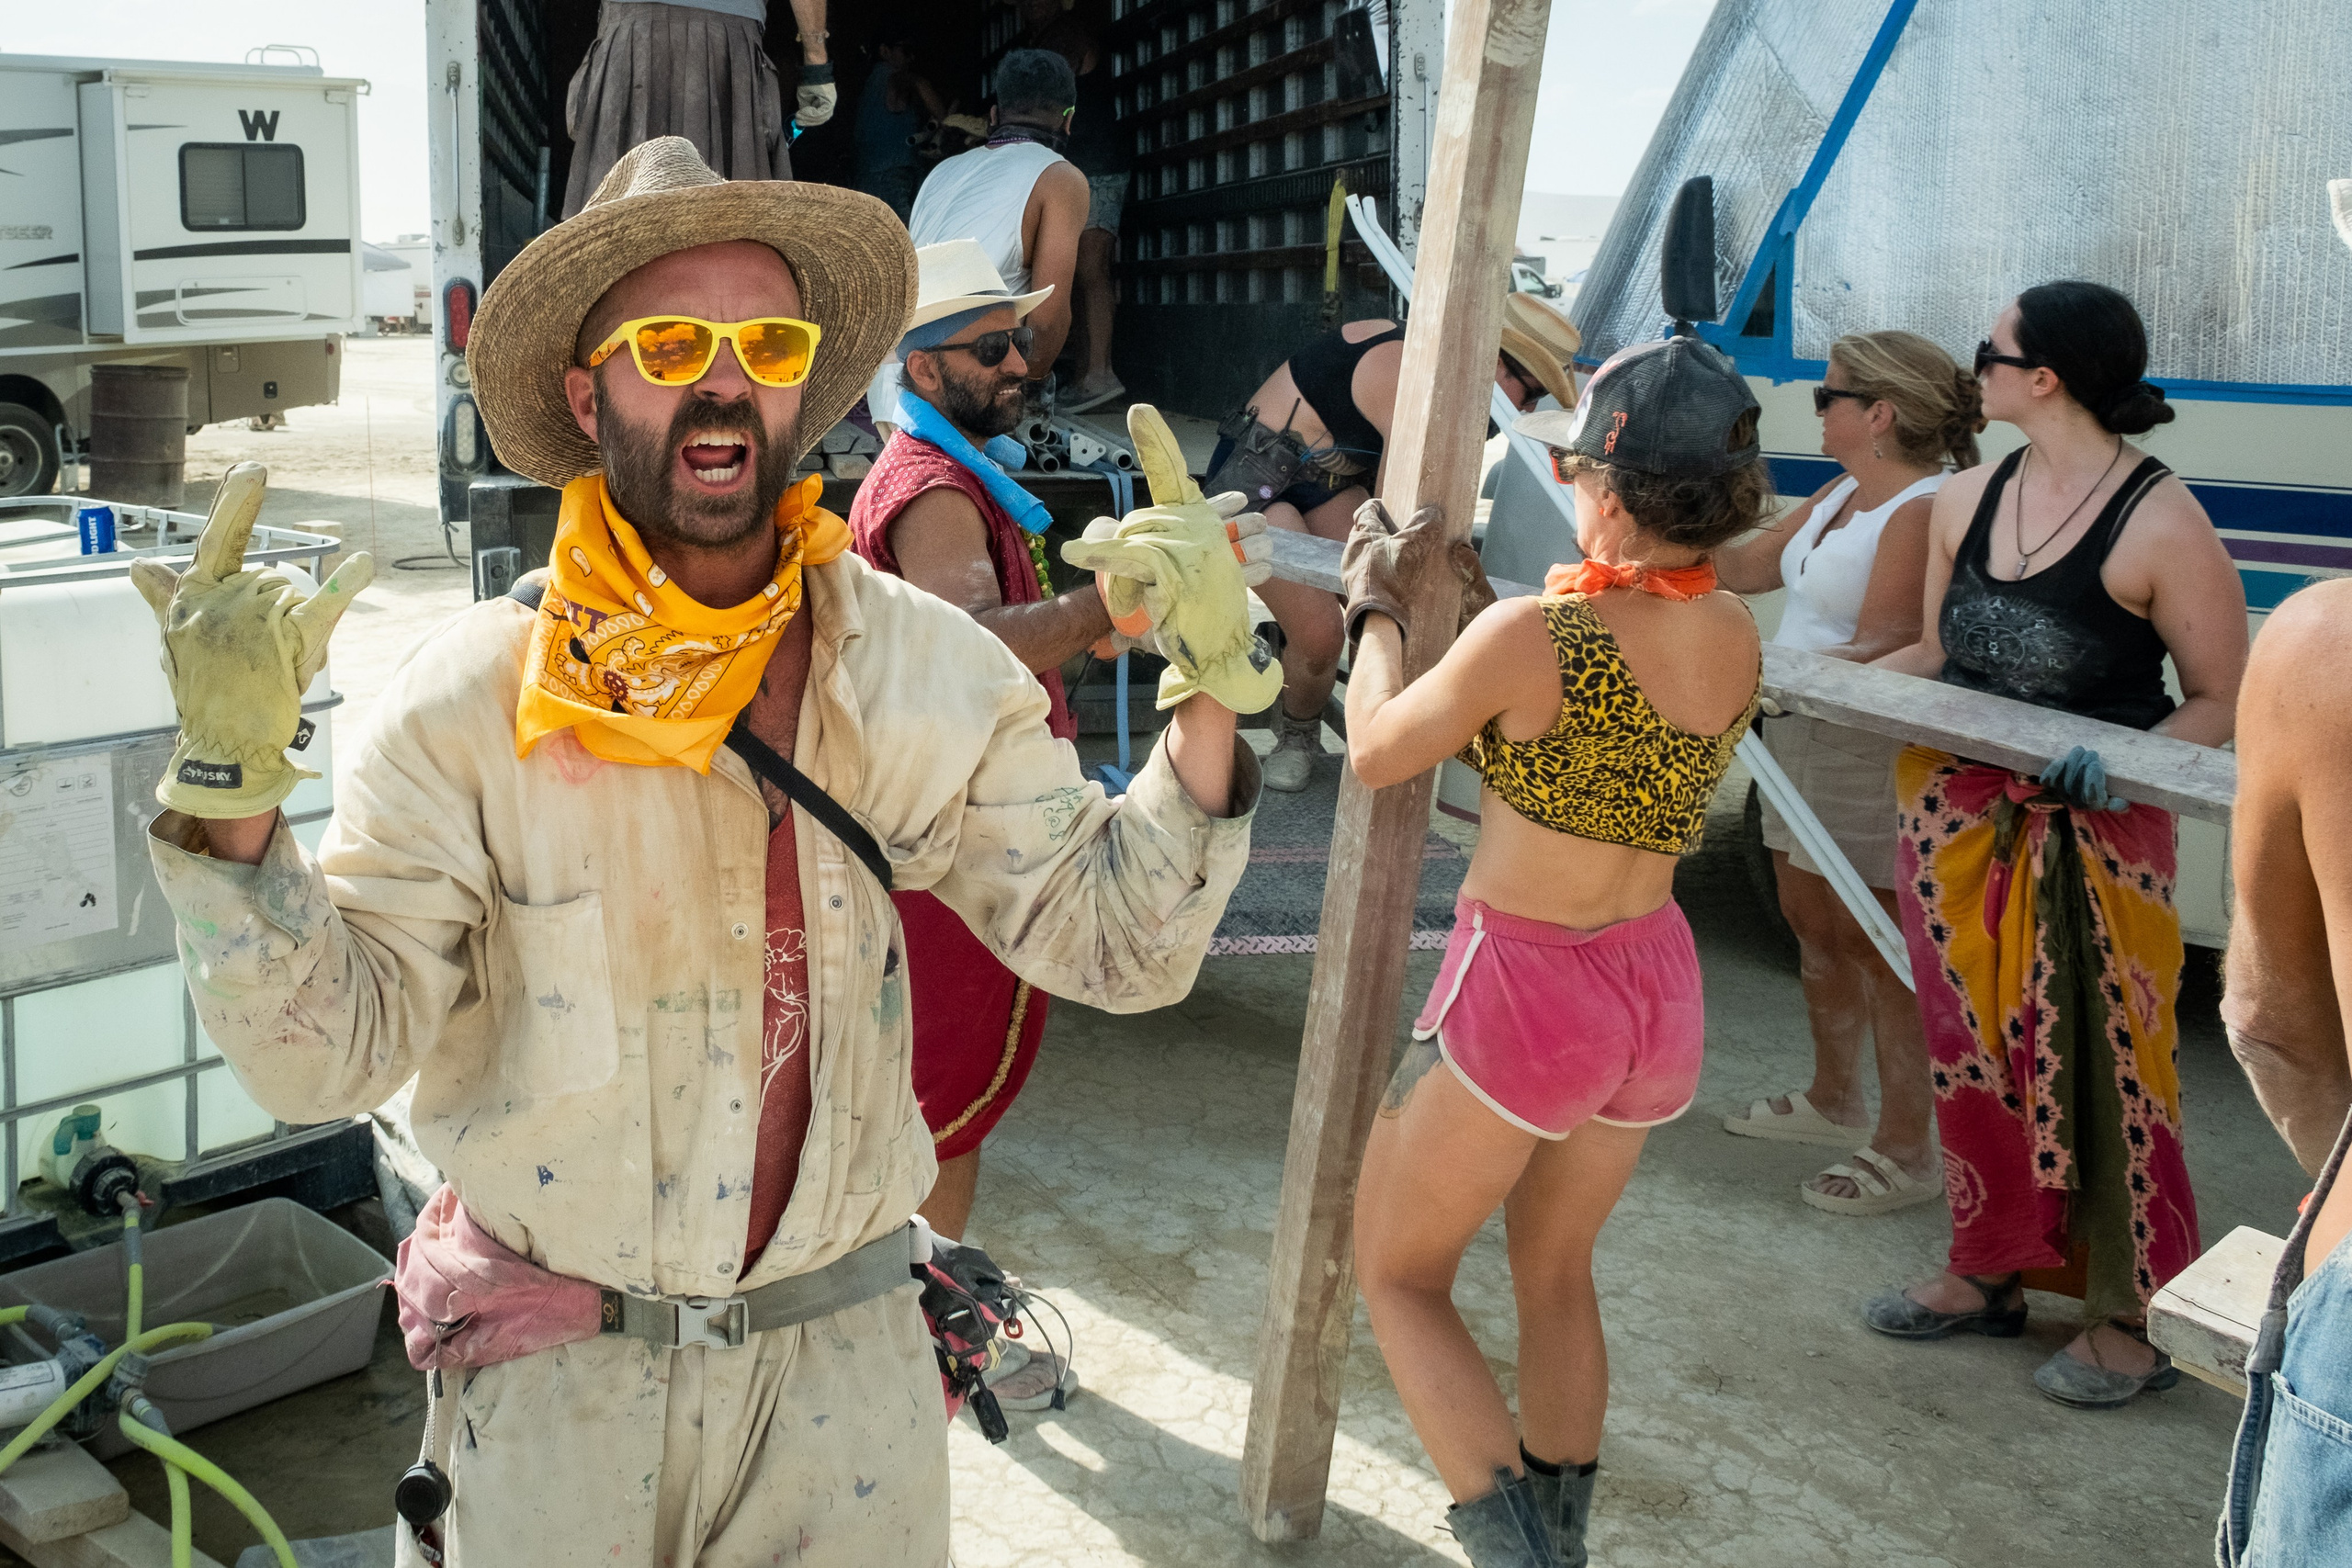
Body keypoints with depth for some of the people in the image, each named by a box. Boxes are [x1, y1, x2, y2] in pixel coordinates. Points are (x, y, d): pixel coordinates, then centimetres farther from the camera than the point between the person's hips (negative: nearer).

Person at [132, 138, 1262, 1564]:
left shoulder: (926, 669, -7)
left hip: (847, 1357, 2)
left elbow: (1113, 940, -6)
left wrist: (1203, 708, -20)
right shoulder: (476, 696, -12)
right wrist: (232, 790, -29)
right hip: (555, 1386, -1)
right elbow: (330, 1055, -15)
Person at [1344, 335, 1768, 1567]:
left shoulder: (1529, 636, -23)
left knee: (1397, 1278, 13)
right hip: (1659, 985, 7)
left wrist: (1378, 610, 7)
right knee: (1554, 1271, 26)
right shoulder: (1736, 638, -4)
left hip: (1525, 985, -7)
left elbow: (1376, 753, -8)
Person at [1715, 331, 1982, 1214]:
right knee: (1812, 923, 19)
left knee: (1876, 945, -2)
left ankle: (1904, 1154, 8)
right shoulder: (1843, 495, 11)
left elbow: (1878, 656, -23)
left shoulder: (1921, 512, -19)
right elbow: (1749, 568, 17)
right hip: (1804, 737, 10)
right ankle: (1833, 1102, 37)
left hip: (1873, 753, -10)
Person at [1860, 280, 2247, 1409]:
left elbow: (2221, 702, -9)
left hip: (2092, 839, -6)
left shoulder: (2160, 527, -14)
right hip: (1957, 816, 6)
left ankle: (2134, 1320, 17)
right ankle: (1989, 1272, 31)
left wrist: (2122, 759, -26)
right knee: (1972, 1053, 14)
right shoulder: (1966, 502, 6)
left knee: (2096, 1065, 2)